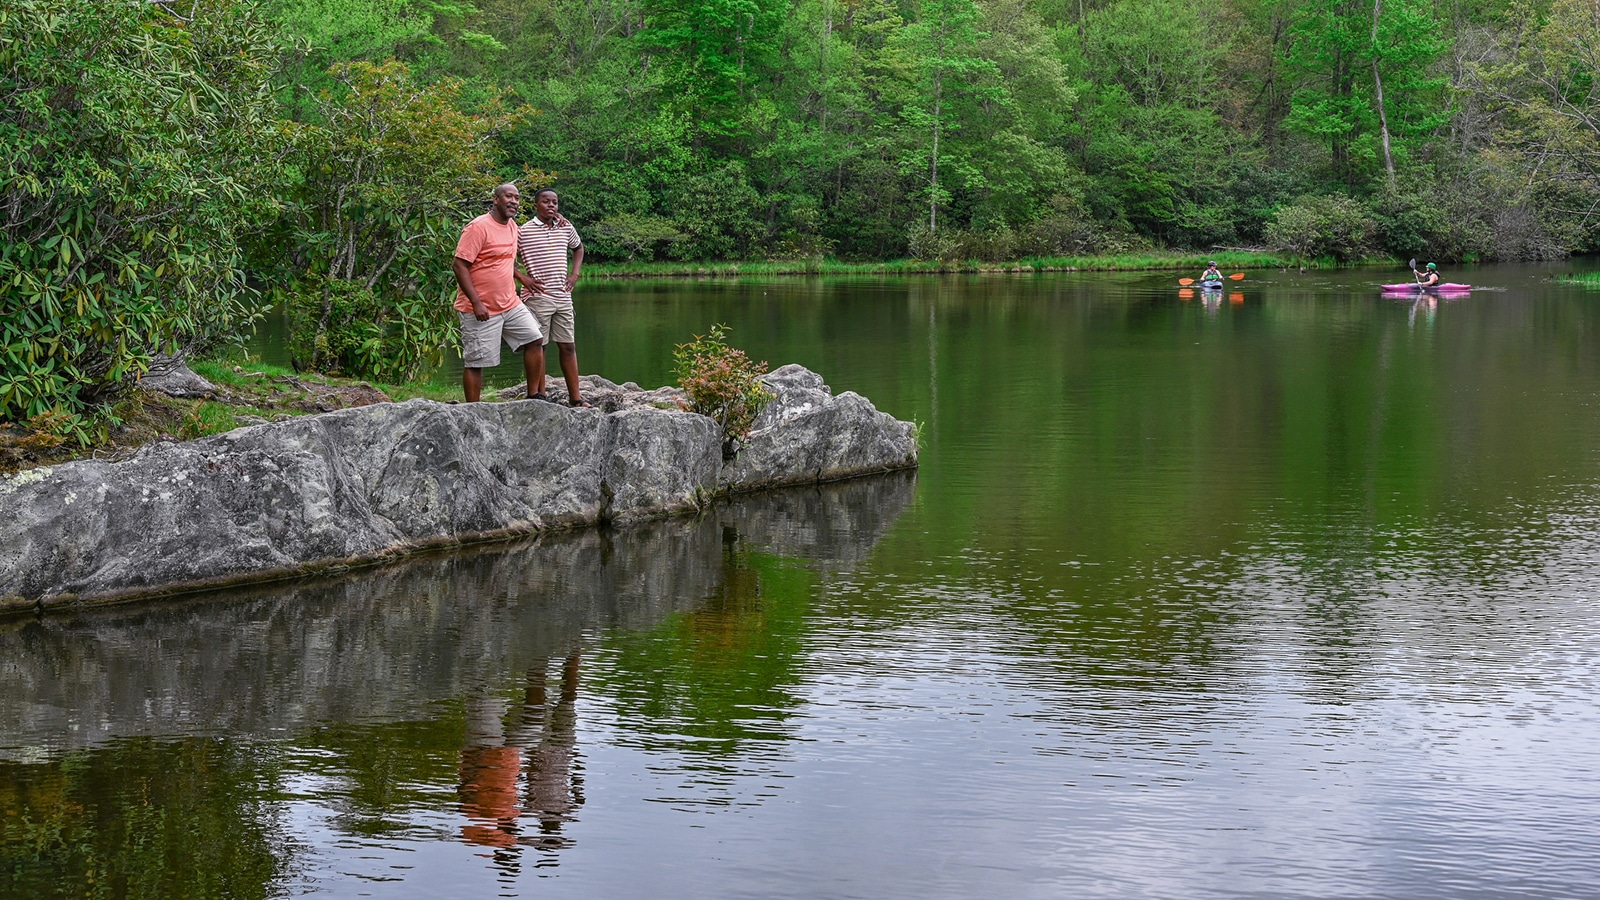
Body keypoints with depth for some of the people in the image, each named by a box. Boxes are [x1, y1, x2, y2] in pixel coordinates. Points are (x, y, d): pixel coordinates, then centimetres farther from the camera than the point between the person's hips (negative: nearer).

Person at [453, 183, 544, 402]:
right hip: (481, 310, -8)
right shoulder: (479, 227, -15)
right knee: (475, 363, -3)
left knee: (534, 339, 3)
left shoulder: (512, 226, 11)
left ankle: (533, 396, 13)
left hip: (510, 305, 8)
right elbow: (460, 265, -18)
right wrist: (476, 302, -22)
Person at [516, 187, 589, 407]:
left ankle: (575, 397, 13)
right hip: (537, 297, -5)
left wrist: (574, 274, 14)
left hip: (563, 297, 5)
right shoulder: (523, 231, -7)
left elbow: (578, 248, 27)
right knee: (537, 346, 0)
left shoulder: (565, 228, 8)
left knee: (568, 346, 7)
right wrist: (522, 277, -10)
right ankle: (538, 397, 4)